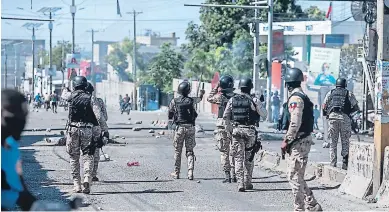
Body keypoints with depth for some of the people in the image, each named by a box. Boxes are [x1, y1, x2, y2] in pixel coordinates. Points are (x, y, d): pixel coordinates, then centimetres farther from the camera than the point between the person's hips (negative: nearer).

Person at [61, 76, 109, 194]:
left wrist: (66, 89, 49)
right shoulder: (90, 98, -2)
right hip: (88, 130, -1)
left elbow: (64, 95, 27)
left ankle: (76, 185, 10)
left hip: (73, 129, 1)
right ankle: (87, 178, -19)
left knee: (74, 157, 10)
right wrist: (105, 129, -4)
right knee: (88, 156, 3)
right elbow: (99, 115, -9)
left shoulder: (72, 96, 1)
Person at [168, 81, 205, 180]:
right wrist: (202, 93, 46)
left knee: (178, 151, 9)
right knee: (190, 151, 6)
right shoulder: (191, 100, 0)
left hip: (179, 127, -1)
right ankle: (190, 172, -7)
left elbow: (169, 116, 0)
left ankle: (176, 173, 14)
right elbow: (199, 99, 24)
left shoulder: (174, 101, -5)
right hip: (190, 127, 1)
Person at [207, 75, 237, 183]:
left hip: (223, 127, -3)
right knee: (233, 152, 12)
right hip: (235, 126, 3)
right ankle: (234, 175, 10)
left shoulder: (220, 97, -9)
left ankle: (227, 175, -3)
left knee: (224, 152, 2)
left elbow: (209, 98, 11)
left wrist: (216, 87, 13)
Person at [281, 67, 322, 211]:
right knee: (295, 175, 14)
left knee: (295, 176, -5)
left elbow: (295, 123, -23)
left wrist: (286, 141, -17)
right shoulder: (302, 96, 17)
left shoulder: (296, 98, -16)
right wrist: (289, 140, 21)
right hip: (304, 140, 10)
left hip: (299, 143, -10)